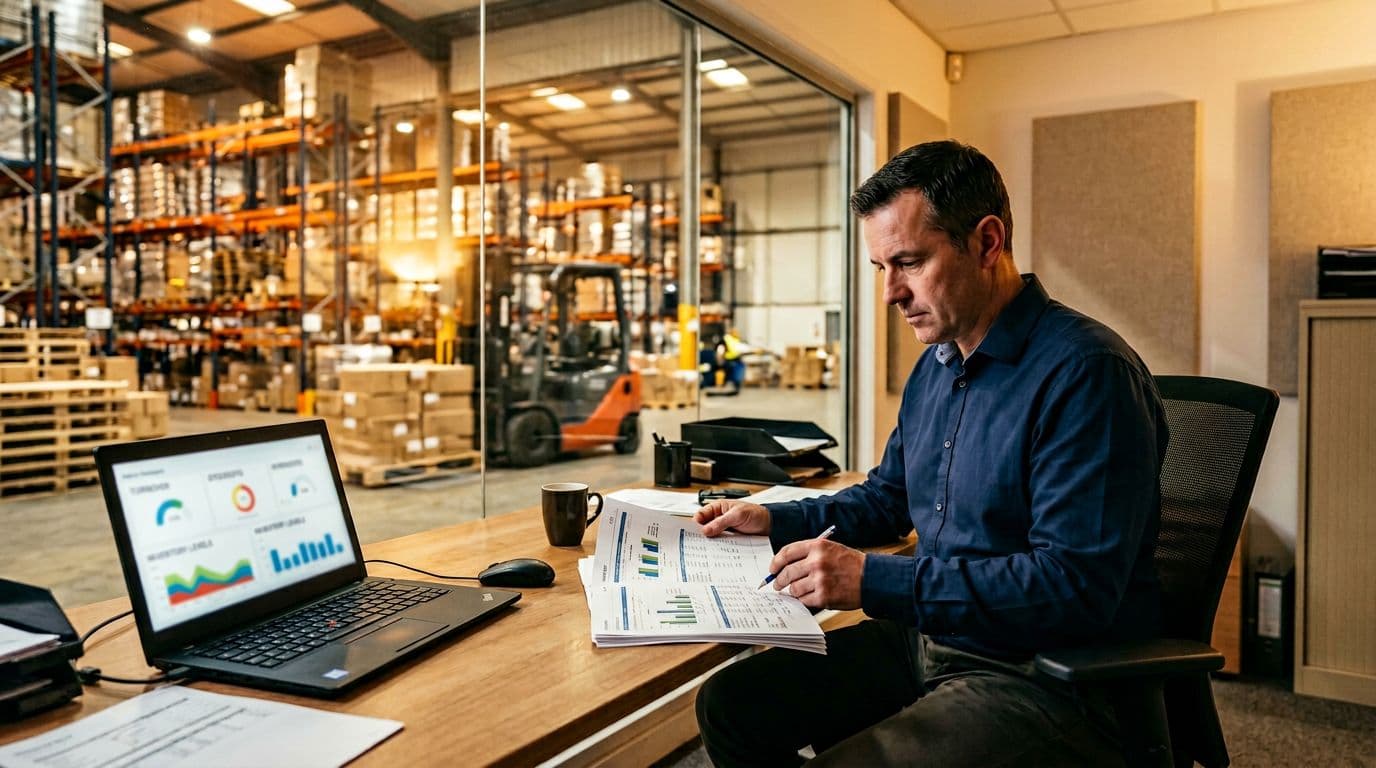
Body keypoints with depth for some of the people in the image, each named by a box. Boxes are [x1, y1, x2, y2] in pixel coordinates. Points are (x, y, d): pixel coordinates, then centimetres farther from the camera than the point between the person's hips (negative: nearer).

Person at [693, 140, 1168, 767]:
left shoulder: (1085, 371, -20)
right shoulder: (936, 365, 10)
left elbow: (1076, 586, -25)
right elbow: (888, 497, 24)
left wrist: (874, 581, -27)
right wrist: (778, 521, 9)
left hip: (1040, 682, -8)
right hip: (927, 639, 8)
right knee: (729, 704, 4)